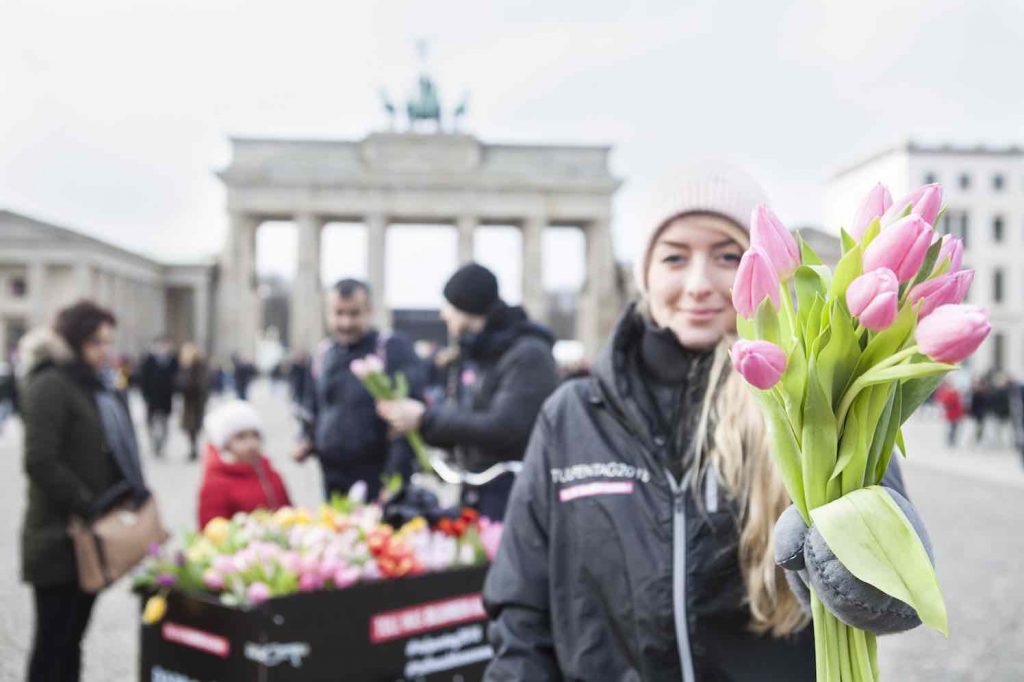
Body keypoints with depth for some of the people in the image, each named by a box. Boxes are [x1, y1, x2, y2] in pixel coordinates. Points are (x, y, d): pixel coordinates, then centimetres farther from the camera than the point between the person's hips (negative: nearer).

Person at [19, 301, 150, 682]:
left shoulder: (94, 387, 14)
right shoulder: (50, 386, -14)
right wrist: (87, 505, -19)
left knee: (71, 639, 15)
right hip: (58, 540, -8)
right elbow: (40, 462, -22)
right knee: (52, 642, 0)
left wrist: (135, 494, 9)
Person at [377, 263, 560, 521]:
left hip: (513, 490, -8)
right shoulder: (469, 354, 14)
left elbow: (503, 426, -22)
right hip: (475, 490, 8)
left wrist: (426, 419, -17)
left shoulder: (528, 354, -14)